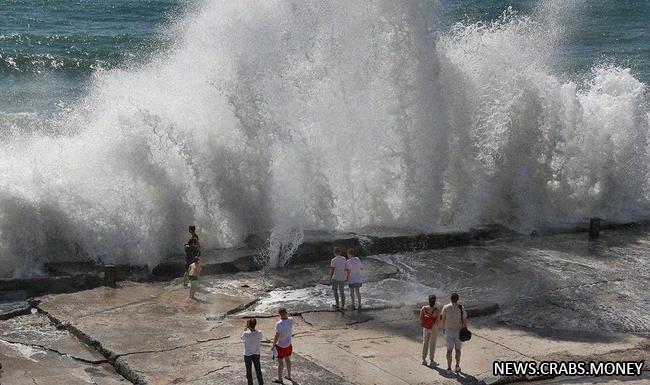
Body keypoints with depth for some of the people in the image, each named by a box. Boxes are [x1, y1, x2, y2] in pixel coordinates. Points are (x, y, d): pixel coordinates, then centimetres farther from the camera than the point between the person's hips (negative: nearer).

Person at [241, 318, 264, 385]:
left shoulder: (246, 334, -25)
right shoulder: (259, 333, -16)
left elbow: (242, 338, -4)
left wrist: (246, 329, -5)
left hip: (247, 355, -3)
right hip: (256, 354, 3)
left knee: (249, 372, 14)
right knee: (258, 370, 19)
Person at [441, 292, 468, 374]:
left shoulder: (446, 307, -8)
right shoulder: (461, 308, -10)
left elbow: (443, 319, 1)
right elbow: (465, 320, -9)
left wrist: (443, 328, 17)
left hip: (449, 330, 0)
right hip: (459, 331, 0)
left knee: (449, 350, 5)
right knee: (458, 349, 15)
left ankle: (449, 368, 3)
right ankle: (457, 366, 20)